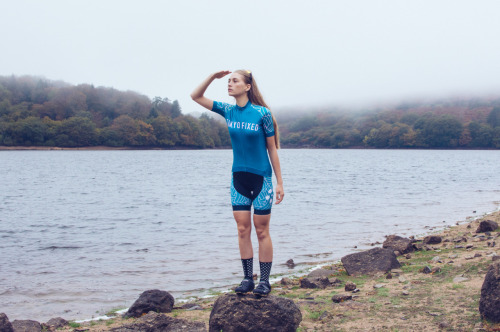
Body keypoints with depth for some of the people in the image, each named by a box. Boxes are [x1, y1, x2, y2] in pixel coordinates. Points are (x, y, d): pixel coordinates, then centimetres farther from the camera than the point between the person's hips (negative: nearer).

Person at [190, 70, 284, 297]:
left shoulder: (262, 113, -10)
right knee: (242, 229, 5)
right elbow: (196, 96, 7)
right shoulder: (228, 111, 3)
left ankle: (264, 281, 10)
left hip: (261, 178, -4)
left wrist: (279, 182, -6)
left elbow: (272, 149, -5)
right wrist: (213, 77, -6)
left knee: (261, 230, 2)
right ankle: (247, 279, 13)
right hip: (238, 178, 4)